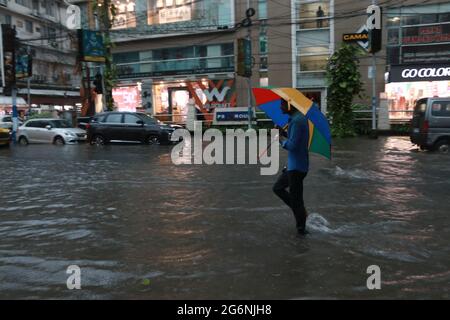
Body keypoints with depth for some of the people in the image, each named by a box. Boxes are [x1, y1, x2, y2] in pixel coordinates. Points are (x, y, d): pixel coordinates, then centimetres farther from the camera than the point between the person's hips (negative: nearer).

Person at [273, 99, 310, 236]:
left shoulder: (297, 121, -21)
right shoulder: (298, 118, 11)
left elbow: (292, 145, -25)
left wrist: (280, 139, -7)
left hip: (297, 167, -10)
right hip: (293, 164, 10)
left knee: (295, 198, 2)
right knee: (278, 188, 20)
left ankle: (301, 229, 18)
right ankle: (301, 212, 25)